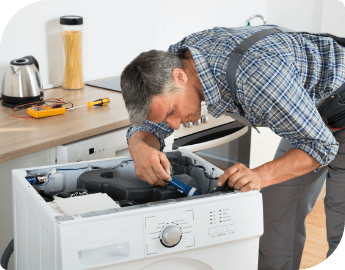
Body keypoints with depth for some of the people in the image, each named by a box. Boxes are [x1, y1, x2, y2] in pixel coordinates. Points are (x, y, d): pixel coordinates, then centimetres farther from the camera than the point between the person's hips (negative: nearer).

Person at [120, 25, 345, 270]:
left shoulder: (254, 73, -41)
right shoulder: (175, 60, -17)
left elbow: (321, 144, -32)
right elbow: (148, 124, -7)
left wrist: (260, 176, -45)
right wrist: (141, 148, -31)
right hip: (306, 111, 7)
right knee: (278, 216, 5)